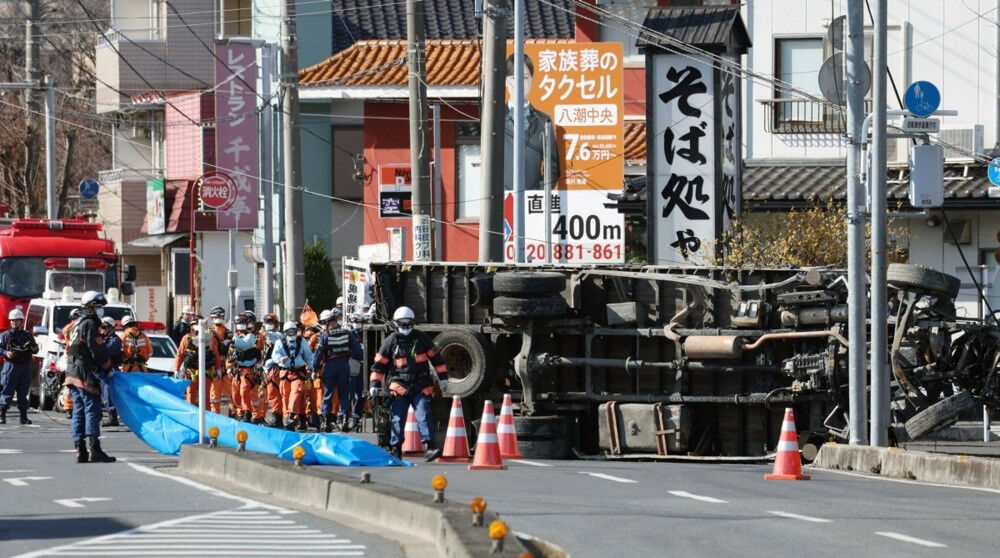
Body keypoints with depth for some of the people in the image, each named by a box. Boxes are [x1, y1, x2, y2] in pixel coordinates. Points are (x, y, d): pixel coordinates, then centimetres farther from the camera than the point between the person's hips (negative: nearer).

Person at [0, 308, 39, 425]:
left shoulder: (28, 335, 14)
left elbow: (34, 349, 17)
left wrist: (35, 349, -6)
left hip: (25, 366, 3)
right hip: (11, 365, -3)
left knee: (23, 392, 6)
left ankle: (23, 416, 10)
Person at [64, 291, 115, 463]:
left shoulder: (78, 324, 21)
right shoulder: (90, 325, -10)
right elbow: (98, 352, -15)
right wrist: (108, 367, 1)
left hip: (73, 375, 10)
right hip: (85, 376, -10)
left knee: (79, 412, 8)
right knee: (92, 410, -11)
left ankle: (80, 451, 7)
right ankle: (95, 450, -17)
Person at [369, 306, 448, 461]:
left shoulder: (422, 338, 7)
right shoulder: (391, 342, 4)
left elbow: (436, 357, 13)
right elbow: (379, 364, 6)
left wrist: (443, 377, 10)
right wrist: (375, 384, 0)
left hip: (421, 388, 0)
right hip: (399, 387, 0)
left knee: (424, 416, -12)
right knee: (397, 419, -1)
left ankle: (428, 448, -17)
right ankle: (396, 450, 8)